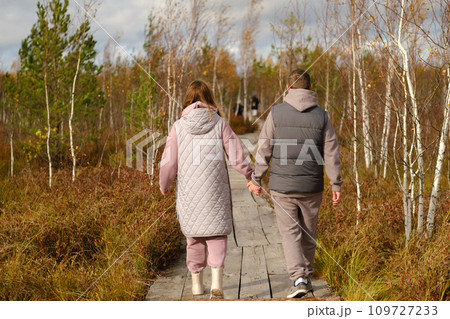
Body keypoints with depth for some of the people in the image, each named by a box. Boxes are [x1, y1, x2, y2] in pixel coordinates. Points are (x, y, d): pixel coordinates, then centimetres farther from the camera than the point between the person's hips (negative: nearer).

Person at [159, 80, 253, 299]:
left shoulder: (179, 126, -2)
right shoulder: (220, 124, -4)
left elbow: (169, 163, 0)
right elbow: (237, 158, -5)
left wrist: (164, 186, 17)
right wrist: (250, 175, 15)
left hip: (189, 192, 1)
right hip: (215, 191, -1)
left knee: (194, 236, 16)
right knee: (216, 235, 6)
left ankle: (197, 283, 26)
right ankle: (216, 282, -10)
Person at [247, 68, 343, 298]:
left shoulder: (276, 113, -6)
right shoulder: (321, 116, -1)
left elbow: (264, 150, -4)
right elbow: (331, 153, 0)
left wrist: (256, 179, 7)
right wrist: (336, 185, 6)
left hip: (282, 186, -2)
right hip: (311, 187, 2)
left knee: (290, 233, 2)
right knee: (308, 233, 17)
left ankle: (298, 279, -12)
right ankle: (306, 276, 30)